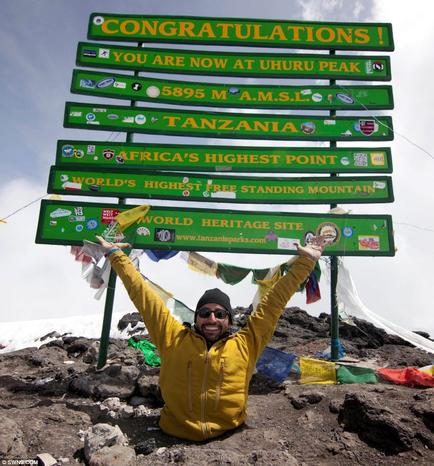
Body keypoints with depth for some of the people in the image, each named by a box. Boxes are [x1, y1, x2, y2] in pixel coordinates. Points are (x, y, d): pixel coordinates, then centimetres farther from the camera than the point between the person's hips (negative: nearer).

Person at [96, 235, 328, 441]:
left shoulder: (245, 343, 1)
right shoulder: (174, 338, 2)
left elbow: (274, 301, 2)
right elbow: (142, 294, 5)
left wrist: (305, 261, 4)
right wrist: (114, 254, 10)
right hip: (176, 438, 1)